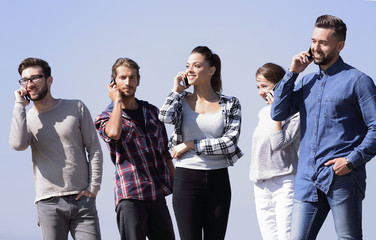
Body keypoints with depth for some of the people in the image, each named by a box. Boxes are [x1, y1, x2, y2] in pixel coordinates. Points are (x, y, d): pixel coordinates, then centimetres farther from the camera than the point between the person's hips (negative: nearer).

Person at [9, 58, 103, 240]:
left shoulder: (76, 108, 8)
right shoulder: (27, 118, 7)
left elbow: (94, 149, 9)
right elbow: (18, 144, -16)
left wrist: (94, 187, -1)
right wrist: (20, 105, -8)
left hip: (82, 199, 0)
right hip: (49, 203, 0)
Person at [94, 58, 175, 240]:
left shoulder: (151, 111, 17)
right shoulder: (106, 117, 3)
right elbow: (113, 133, -23)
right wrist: (117, 101, -9)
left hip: (158, 195, 5)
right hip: (130, 195, -5)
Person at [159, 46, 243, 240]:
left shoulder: (230, 104, 5)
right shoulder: (181, 101, 7)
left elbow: (230, 142, -8)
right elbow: (165, 116, -16)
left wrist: (190, 145, -9)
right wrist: (177, 90, -2)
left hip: (218, 180, 1)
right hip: (186, 179, 0)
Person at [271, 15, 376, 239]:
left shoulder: (357, 81, -1)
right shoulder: (307, 82, 19)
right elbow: (278, 113, 11)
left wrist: (352, 160, -15)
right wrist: (292, 73, 6)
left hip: (342, 179, -6)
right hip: (308, 180, 6)